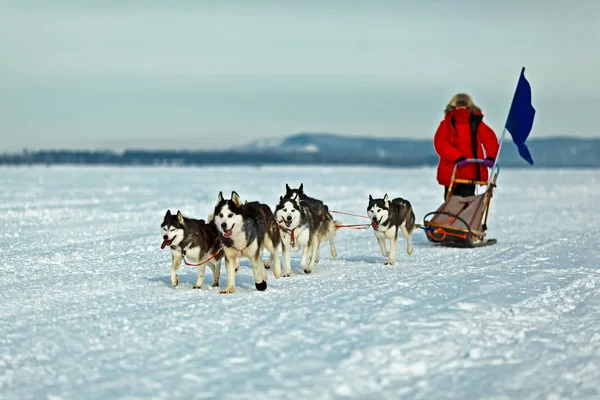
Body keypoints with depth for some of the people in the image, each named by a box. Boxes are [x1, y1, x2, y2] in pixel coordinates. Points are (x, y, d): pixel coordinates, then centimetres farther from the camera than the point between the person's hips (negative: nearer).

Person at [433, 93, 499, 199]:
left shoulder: (476, 124, 3)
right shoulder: (446, 125, 0)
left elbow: (490, 140, 0)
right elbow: (440, 144, -14)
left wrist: (490, 157, -19)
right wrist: (458, 157, -26)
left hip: (470, 174, 0)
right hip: (450, 173, 0)